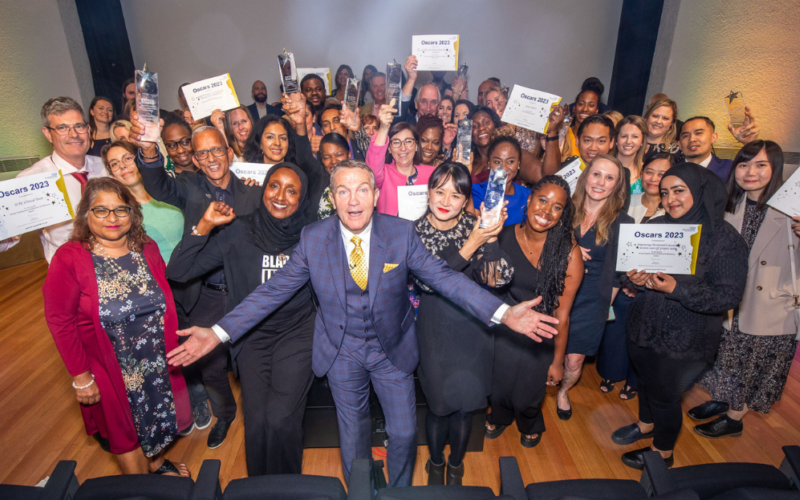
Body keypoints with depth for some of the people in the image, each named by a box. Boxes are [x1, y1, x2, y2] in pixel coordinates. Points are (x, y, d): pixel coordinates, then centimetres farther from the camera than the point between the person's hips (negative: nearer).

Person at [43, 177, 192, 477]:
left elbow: (165, 304, 4)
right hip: (112, 372, -4)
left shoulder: (148, 249, -1)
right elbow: (60, 322, -13)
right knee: (126, 433, 16)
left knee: (159, 418, 22)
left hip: (158, 365, 4)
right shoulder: (69, 258, -15)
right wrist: (81, 377, -12)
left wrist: (172, 349, 3)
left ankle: (156, 463, 51)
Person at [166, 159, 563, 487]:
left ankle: (400, 492, 44)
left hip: (393, 348, 0)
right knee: (353, 434, 19)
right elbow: (273, 290, -10)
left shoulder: (402, 233, -15)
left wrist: (504, 313, -29)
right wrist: (218, 332, -17)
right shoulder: (312, 239, -13)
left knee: (404, 432, 11)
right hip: (341, 352, 1)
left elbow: (444, 277, -18)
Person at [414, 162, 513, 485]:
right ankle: (435, 462, 44)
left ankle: (456, 465, 44)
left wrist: (491, 238, -28)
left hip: (474, 328, 2)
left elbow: (498, 279, -13)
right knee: (439, 403, 11)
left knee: (465, 404, 13)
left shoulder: (476, 227, -4)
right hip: (436, 329, -1)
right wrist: (471, 244, -30)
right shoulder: (415, 232, -8)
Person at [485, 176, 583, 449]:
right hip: (501, 331, 2)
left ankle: (530, 426, 62)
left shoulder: (568, 252, -22)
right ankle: (499, 416, 64)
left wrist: (558, 361, -8)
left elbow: (562, 314, -14)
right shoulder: (504, 236, -14)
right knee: (497, 385, 25)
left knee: (527, 396, 22)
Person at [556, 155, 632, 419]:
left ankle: (563, 392, 38)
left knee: (575, 359, 6)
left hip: (592, 301, -1)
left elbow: (617, 271, 0)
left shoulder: (622, 223, -5)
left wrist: (606, 303, 1)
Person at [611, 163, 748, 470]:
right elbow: (633, 265, 7)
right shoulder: (656, 226, -1)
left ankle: (663, 453, 39)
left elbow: (729, 295, -18)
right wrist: (636, 278, -16)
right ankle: (646, 424, 53)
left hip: (683, 340, -5)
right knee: (646, 380, 24)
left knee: (665, 394, 12)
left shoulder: (725, 238, -15)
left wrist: (676, 289, -30)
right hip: (643, 327, 5)